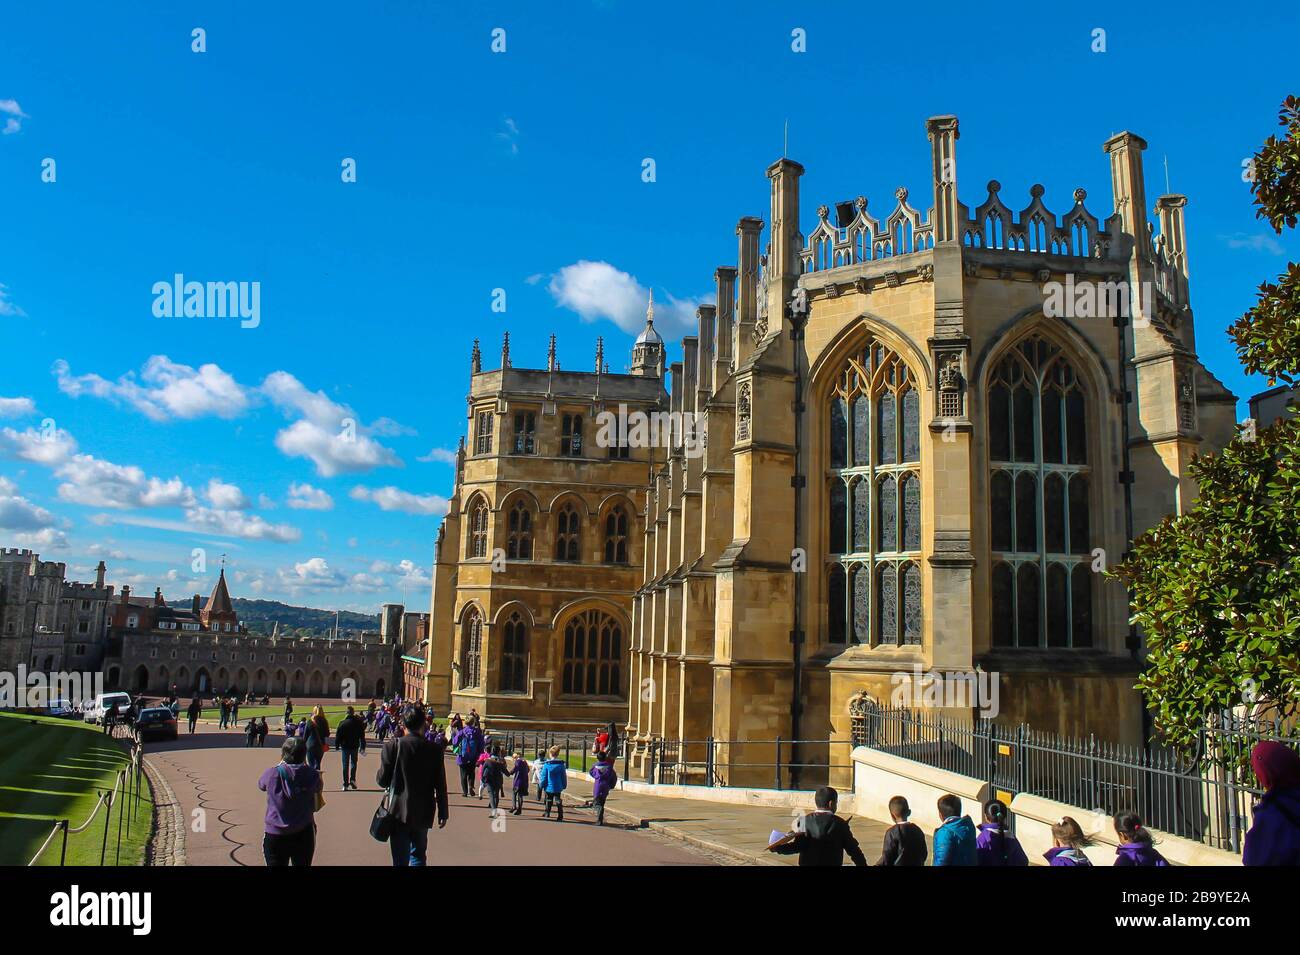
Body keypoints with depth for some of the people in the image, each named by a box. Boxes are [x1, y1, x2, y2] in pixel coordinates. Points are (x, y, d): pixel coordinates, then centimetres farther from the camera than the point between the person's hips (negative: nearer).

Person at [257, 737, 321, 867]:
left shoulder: (272, 773, -12)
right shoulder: (311, 774, -9)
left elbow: (261, 784, 10)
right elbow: (318, 788, 12)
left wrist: (280, 765, 18)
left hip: (275, 834, -1)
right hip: (304, 834, 1)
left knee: (275, 864, 10)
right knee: (302, 863, 16)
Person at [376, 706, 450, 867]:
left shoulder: (393, 746, -12)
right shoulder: (435, 749, -6)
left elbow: (382, 781, -7)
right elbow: (441, 785, -3)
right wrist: (443, 812, 6)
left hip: (399, 812, -2)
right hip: (423, 813, 2)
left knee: (400, 858, 6)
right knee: (419, 855, 18)